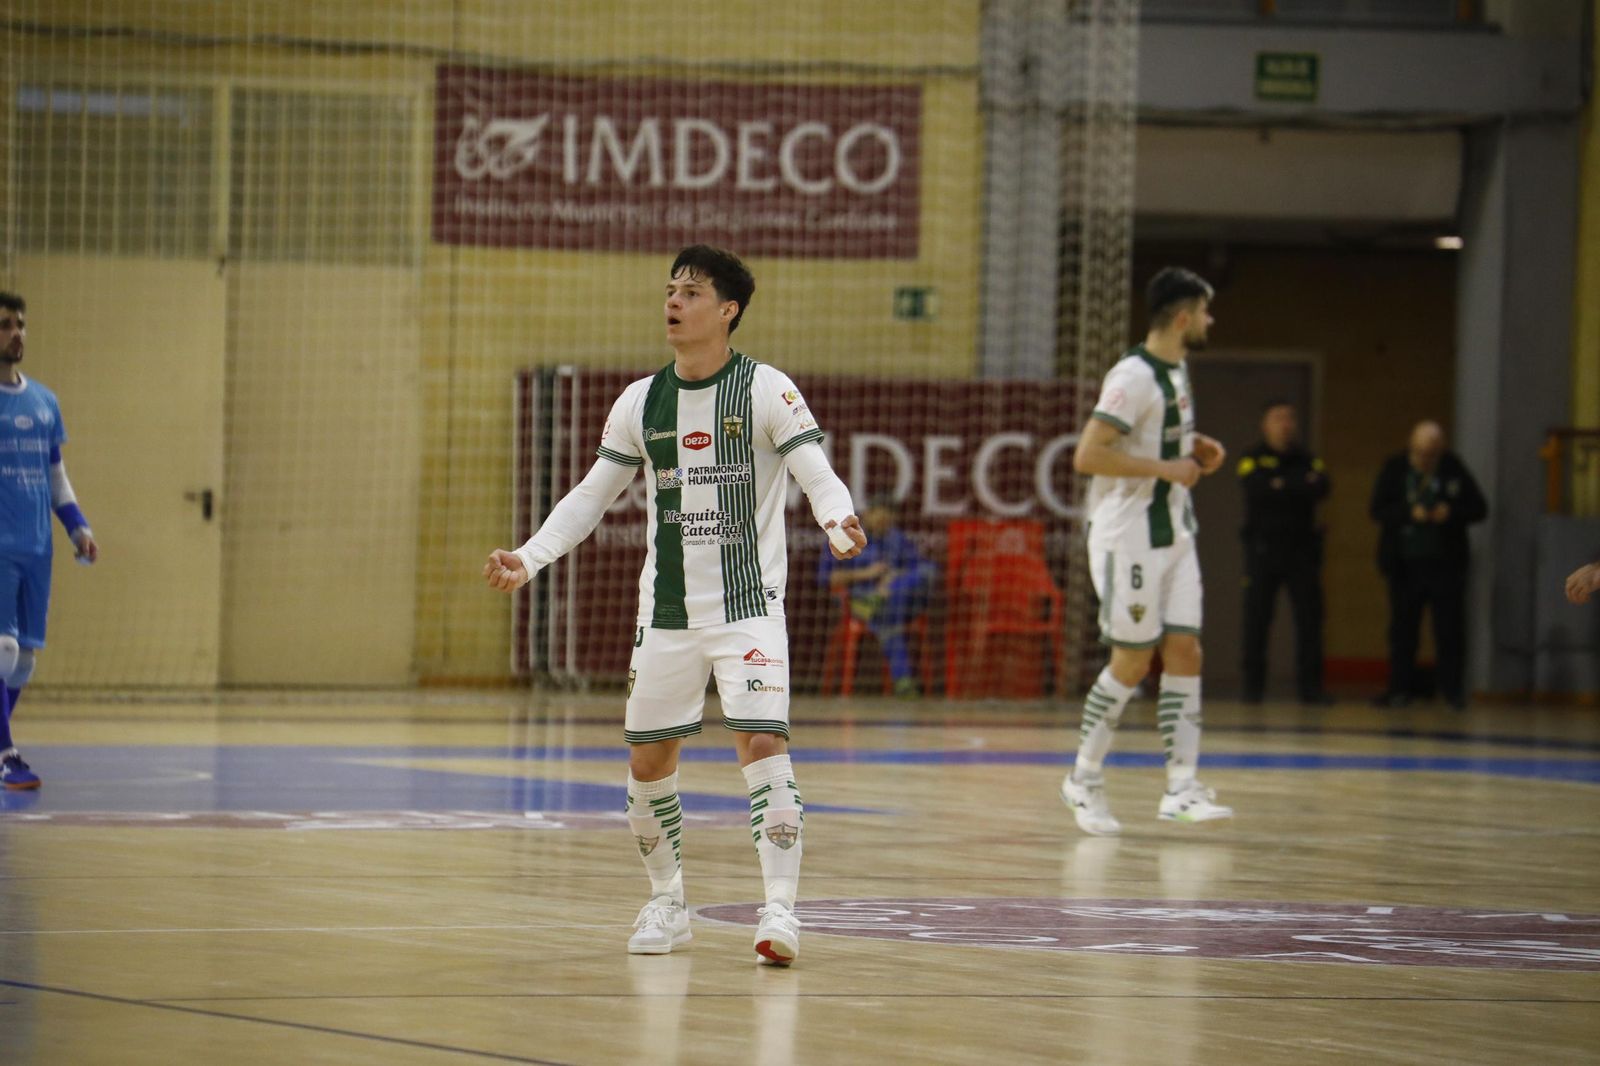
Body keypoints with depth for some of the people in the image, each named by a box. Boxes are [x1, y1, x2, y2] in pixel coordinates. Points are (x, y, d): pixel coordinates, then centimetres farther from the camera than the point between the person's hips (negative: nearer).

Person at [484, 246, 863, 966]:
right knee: (648, 757, 6)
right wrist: (528, 558, 0)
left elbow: (817, 473, -13)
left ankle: (780, 908, -18)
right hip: (667, 610, 5)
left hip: (748, 604, -5)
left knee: (762, 742, -18)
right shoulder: (641, 402, 7)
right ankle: (666, 903, 24)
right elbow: (591, 495, 12)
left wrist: (838, 521, -36)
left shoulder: (766, 391, -6)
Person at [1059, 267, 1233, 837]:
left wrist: (1194, 448, 10)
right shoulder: (1133, 376, -18)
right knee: (1132, 660, -3)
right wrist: (1165, 467, -21)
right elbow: (1088, 455, -24)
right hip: (1130, 537, -9)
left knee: (1185, 650, 0)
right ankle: (1084, 778, 11)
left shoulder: (1176, 370, 12)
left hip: (1174, 534, 9)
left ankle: (1182, 785, -3)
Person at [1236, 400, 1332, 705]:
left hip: (1302, 548, 2)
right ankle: (1252, 685, 4)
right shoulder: (1252, 460, 6)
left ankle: (1310, 686, 0)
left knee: (1309, 617, -3)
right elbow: (1256, 489, -14)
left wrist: (1282, 486, -15)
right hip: (1263, 548, -2)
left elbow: (1320, 490, -5)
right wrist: (1301, 485, -13)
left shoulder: (1308, 461, 14)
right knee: (1257, 618, -3)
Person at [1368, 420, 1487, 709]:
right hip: (1404, 563, 0)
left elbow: (1479, 509, 2)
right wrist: (1410, 513, -23)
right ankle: (1400, 688, 12)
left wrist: (1452, 513, -17)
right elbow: (1378, 510, -7)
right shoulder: (1394, 469, -1)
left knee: (1450, 629, 0)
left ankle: (1453, 689, 7)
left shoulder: (1454, 469, 1)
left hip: (1445, 563, 0)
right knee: (1402, 629, 5)